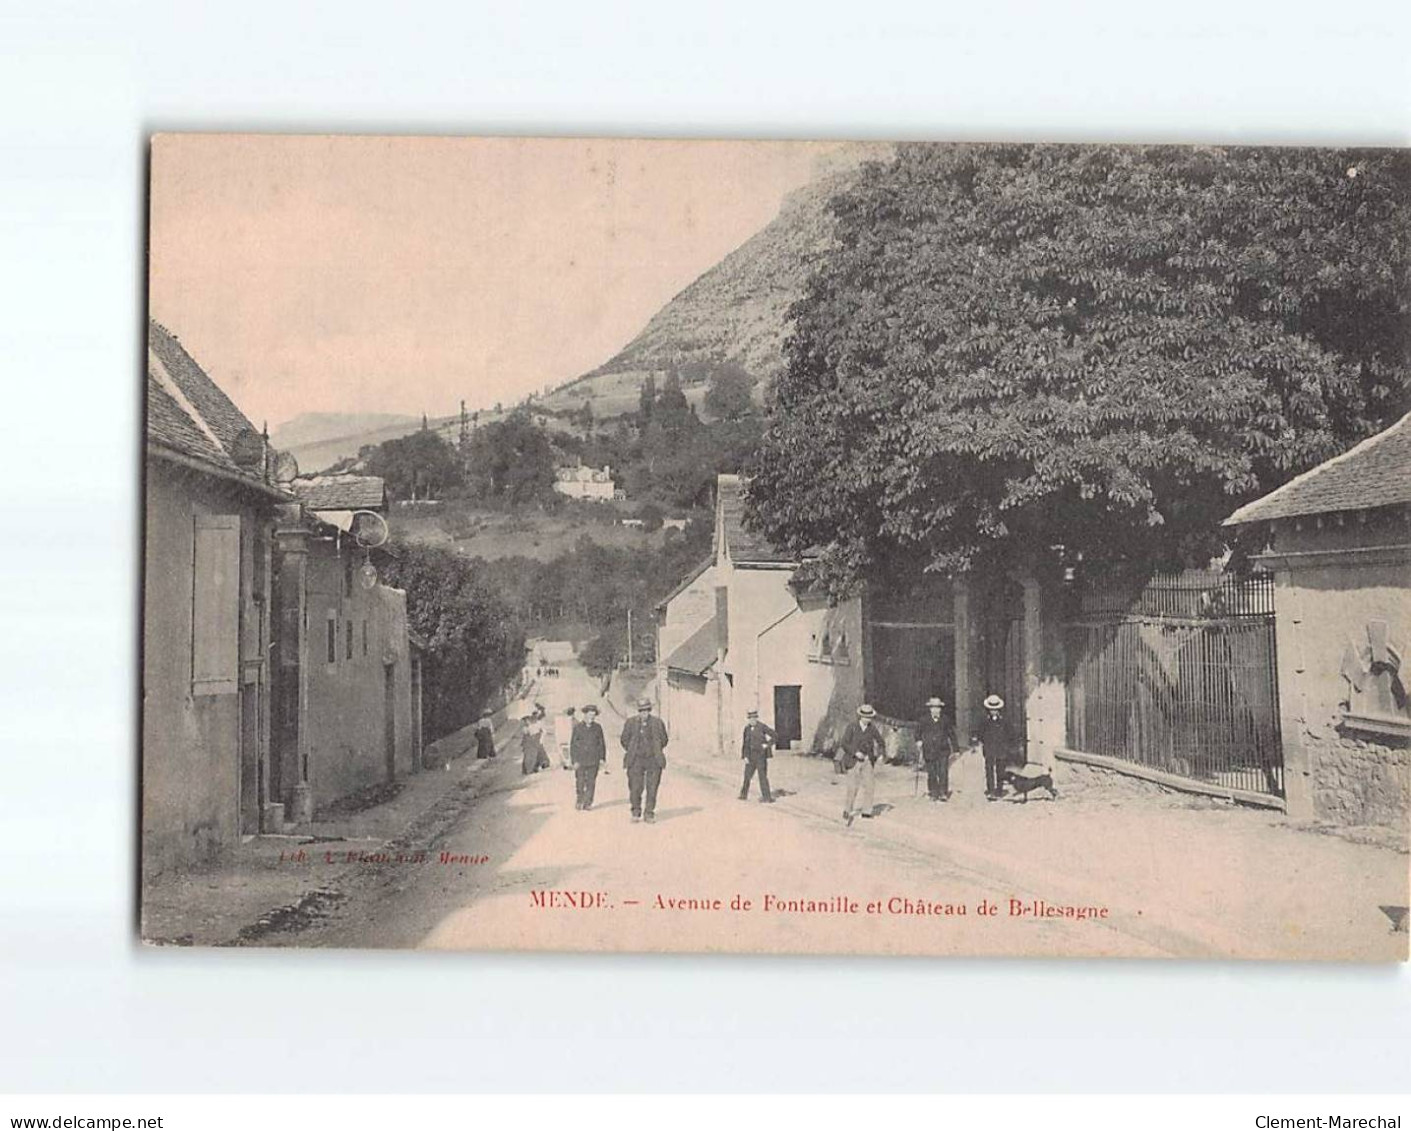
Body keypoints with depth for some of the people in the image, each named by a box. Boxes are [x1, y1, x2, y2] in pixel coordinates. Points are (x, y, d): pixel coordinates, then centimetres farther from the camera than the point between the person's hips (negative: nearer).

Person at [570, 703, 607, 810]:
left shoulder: (597, 728, 7)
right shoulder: (577, 727, 2)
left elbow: (602, 744, 11)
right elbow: (573, 745, 1)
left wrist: (602, 758, 4)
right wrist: (574, 760, -5)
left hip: (593, 761, 1)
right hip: (580, 760, -1)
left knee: (591, 782, -1)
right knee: (580, 782, 0)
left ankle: (588, 803, 6)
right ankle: (579, 801, 18)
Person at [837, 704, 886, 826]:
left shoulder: (872, 728, 1)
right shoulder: (852, 726, -10)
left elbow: (881, 741, 15)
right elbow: (845, 744, -12)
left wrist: (880, 752, 0)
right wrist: (856, 753, -22)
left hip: (867, 761, 4)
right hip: (854, 761, -3)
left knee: (869, 786, -3)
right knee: (853, 787, -5)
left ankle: (866, 811, 7)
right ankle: (847, 811, 11)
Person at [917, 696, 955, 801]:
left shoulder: (945, 720, 5)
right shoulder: (925, 721, 4)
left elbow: (951, 735, 11)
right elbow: (918, 732, 16)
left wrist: (954, 748, 9)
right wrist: (918, 740, -3)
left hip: (943, 750, -1)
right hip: (929, 752, 1)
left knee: (943, 773, -9)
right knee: (931, 774, 3)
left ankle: (943, 793, -4)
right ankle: (933, 793, 13)